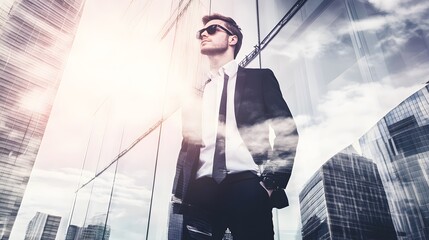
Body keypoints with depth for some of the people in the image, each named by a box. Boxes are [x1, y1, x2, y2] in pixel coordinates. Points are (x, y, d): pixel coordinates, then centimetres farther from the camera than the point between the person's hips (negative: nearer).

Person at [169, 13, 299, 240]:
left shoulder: (260, 78, 13)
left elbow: (287, 130, 5)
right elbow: (187, 145, 18)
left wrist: (274, 181, -7)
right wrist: (179, 193, 6)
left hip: (247, 184, -3)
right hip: (201, 190, 3)